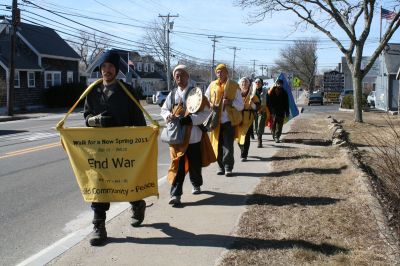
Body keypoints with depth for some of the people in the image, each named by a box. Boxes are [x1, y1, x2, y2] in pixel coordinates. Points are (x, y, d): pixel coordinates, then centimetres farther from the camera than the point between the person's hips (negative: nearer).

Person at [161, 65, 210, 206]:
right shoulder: (172, 94, 7)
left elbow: (205, 112, -7)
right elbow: (164, 109, 16)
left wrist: (191, 119, -21)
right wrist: (168, 115, -8)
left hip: (193, 135, -1)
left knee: (195, 163, 12)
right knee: (177, 165, -4)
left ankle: (196, 185, 40)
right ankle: (175, 194, -4)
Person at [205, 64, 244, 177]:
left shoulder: (234, 86, 3)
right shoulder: (212, 85, 8)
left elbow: (240, 106, 3)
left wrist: (231, 102, -16)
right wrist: (211, 105, -6)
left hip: (229, 120, -2)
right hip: (216, 120, 2)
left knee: (228, 145, -5)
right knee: (218, 145, 3)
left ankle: (228, 167, 4)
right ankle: (221, 166, 14)